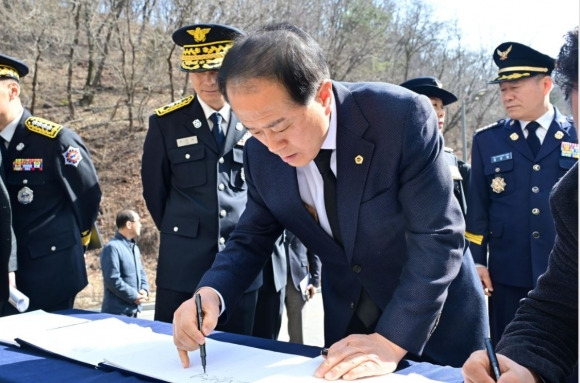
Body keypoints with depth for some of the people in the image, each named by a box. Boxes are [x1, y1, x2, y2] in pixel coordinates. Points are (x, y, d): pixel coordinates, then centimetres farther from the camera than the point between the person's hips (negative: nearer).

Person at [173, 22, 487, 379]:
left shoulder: (403, 116, -27)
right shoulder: (262, 153, -12)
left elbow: (437, 239, -27)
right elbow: (252, 238, -3)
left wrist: (390, 342, -34)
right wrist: (210, 293, -23)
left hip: (435, 314, -3)